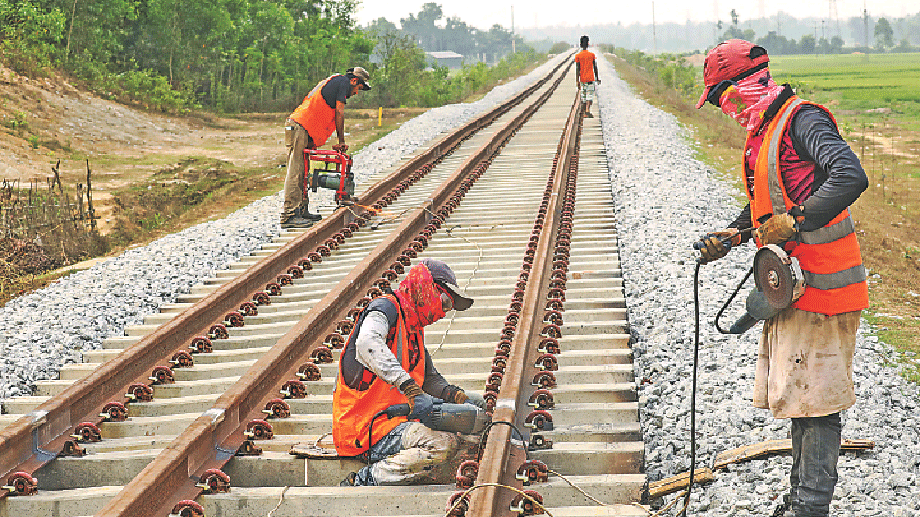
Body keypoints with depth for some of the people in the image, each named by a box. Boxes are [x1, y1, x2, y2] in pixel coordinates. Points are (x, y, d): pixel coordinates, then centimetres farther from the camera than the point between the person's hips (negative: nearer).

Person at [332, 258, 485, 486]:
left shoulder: (414, 330, 20)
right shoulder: (386, 307, -9)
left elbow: (430, 379, 30)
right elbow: (367, 345, -32)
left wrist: (459, 397, 7)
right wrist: (411, 389, -40)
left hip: (397, 421, 10)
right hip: (366, 427, -10)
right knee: (443, 444, -26)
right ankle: (361, 482, -20)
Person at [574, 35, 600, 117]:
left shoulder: (578, 56, -3)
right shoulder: (592, 55, 0)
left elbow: (577, 69, -6)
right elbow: (595, 67, 4)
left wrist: (577, 81, -5)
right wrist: (597, 78, 14)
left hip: (582, 79, 1)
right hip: (590, 78, -1)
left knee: (583, 95, 12)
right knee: (590, 95, -4)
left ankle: (585, 112, 19)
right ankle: (587, 110, -22)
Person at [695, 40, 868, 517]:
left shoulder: (802, 120, -17)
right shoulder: (764, 132, 14)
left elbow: (851, 176, -31)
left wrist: (793, 222, -28)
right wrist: (732, 234, 11)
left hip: (821, 285, -10)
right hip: (790, 284, 10)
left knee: (815, 397, -6)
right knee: (799, 394, 15)